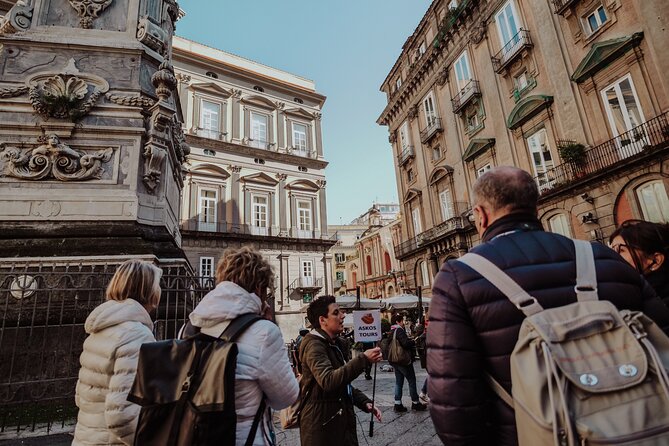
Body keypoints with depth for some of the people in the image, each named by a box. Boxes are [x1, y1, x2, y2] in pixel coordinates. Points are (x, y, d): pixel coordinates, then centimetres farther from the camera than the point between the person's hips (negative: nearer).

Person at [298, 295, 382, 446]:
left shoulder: (331, 344, 15)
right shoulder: (314, 344, -18)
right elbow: (329, 381, -34)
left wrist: (365, 402, 6)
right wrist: (363, 359, -33)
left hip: (339, 421, 9)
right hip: (321, 424, -9)